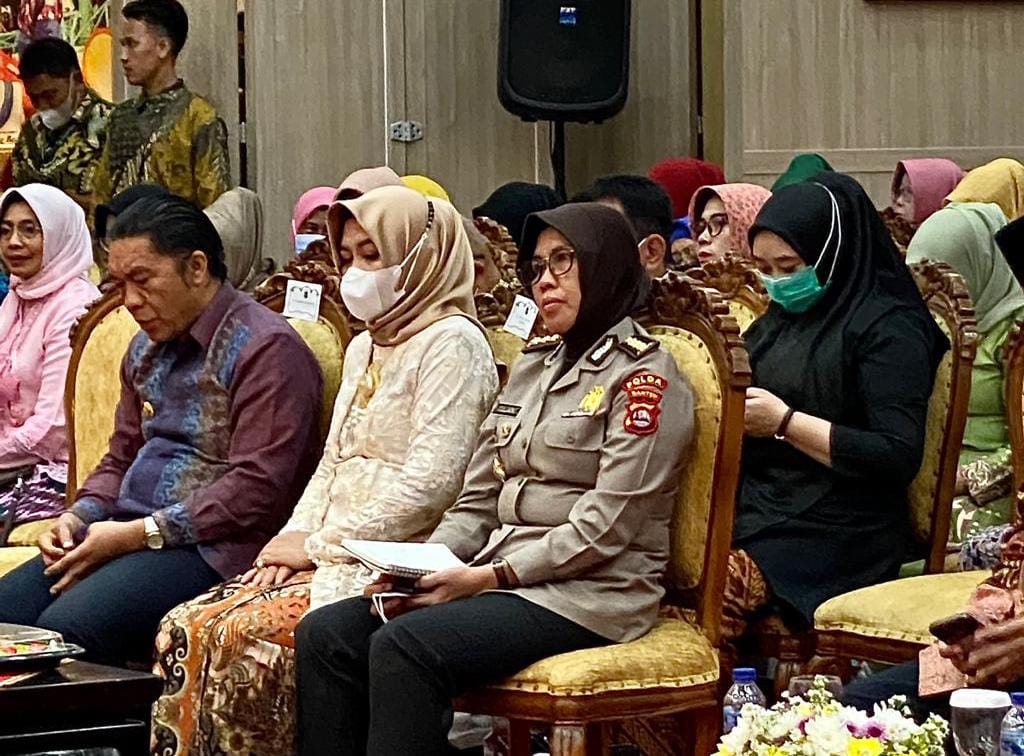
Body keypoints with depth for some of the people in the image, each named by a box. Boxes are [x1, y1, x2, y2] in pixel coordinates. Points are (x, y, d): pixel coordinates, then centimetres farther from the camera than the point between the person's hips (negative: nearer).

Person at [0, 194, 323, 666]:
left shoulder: (265, 348, -9)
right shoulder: (146, 349, 21)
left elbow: (257, 490, -17)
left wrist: (139, 534, -17)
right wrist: (78, 517, 4)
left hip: (209, 548, -9)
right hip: (132, 534, 9)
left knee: (64, 628, -29)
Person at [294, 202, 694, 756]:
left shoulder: (641, 375, -4)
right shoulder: (533, 367, 21)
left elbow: (605, 528, -13)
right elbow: (477, 502, 18)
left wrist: (490, 575, -16)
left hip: (589, 593, -8)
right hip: (500, 578, 8)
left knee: (403, 647, -30)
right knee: (325, 634, -11)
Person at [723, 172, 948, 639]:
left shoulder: (887, 328, -3)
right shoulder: (780, 321, 20)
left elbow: (900, 457, -12)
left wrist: (784, 422, -13)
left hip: (833, 531, -7)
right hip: (755, 508, 7)